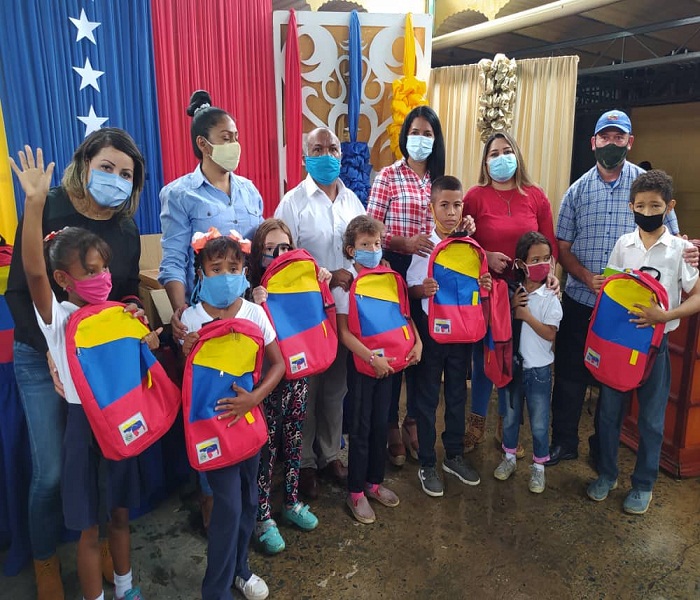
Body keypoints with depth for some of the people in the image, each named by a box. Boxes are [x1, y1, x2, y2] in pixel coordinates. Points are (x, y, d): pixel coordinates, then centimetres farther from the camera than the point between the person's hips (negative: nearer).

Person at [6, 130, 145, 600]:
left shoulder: (127, 231, 2)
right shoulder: (47, 211, -10)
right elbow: (18, 291, -10)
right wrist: (51, 350, -20)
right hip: (43, 358, -3)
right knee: (51, 471, 2)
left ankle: (101, 542, 33)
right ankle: (45, 562, 27)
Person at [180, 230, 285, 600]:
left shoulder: (254, 312, -7)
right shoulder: (192, 318, -11)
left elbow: (278, 363, -5)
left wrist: (255, 397, -19)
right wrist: (186, 354, -26)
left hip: (248, 414, 3)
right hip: (211, 418, -3)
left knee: (248, 497, 15)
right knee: (229, 502, -3)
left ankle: (239, 568, 39)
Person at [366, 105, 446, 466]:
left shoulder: (439, 178, 11)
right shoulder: (389, 176, -3)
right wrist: (405, 243, -22)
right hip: (395, 269, -4)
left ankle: (413, 420, 29)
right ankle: (391, 425, 20)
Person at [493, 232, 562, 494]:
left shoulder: (550, 297, -11)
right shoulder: (512, 292, -3)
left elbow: (550, 334, -16)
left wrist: (526, 316, -21)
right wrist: (510, 305, -15)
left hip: (539, 369, -3)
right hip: (512, 364, 3)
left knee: (539, 423, 8)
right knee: (510, 416, 18)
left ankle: (538, 466, 26)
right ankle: (509, 457, 37)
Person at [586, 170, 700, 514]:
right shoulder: (623, 244, 2)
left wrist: (664, 315, -23)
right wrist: (599, 285, -14)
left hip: (655, 342, -2)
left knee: (651, 418, 9)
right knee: (608, 410, 10)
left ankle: (643, 485, 27)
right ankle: (607, 474, 30)